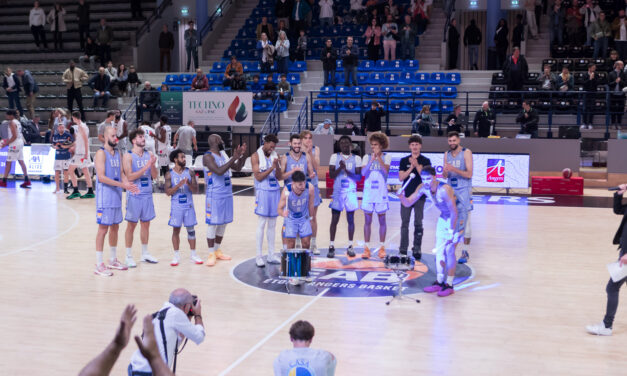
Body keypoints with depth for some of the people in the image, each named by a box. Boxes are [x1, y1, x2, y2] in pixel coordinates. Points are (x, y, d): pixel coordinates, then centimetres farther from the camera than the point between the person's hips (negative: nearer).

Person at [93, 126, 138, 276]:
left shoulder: (118, 153, 13)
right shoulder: (101, 153, -12)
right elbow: (101, 177, -19)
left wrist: (129, 184, -7)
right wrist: (122, 184, -24)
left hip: (116, 196, 8)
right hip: (105, 197, -8)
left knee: (115, 227, 14)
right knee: (103, 228, -5)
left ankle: (113, 260, 26)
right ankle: (99, 265, 0)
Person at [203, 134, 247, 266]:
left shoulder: (223, 154, 12)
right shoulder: (208, 156, -13)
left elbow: (237, 168, 16)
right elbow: (219, 171, -26)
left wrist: (242, 155, 1)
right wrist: (234, 158, -25)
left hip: (227, 193, 8)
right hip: (214, 195, -8)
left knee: (223, 223, 12)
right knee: (213, 224, -3)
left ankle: (217, 251, 24)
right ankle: (211, 254, 4)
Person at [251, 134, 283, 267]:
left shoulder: (275, 155, 9)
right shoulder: (256, 156, -5)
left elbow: (280, 177, 6)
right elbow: (258, 177, -12)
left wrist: (277, 167, -13)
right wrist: (272, 167, -19)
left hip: (275, 191, 5)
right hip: (263, 192, -5)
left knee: (272, 225, 9)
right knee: (261, 225, -4)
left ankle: (271, 255, 15)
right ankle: (259, 256, 2)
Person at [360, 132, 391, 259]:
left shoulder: (386, 157, 3)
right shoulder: (367, 157, 6)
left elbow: (386, 170, -14)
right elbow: (363, 172, -7)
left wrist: (378, 157, -18)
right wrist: (372, 159, -17)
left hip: (381, 192, -1)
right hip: (368, 192, 1)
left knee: (382, 220, 5)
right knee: (367, 221, 3)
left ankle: (381, 248, 13)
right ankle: (367, 248, 8)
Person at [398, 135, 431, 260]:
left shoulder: (425, 161, 1)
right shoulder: (404, 160, 5)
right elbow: (401, 177, -1)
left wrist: (417, 165, -17)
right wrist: (411, 167, -12)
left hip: (420, 196, -1)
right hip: (406, 196, 1)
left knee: (418, 224, 3)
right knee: (405, 223, 2)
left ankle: (417, 250, 10)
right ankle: (403, 249, 8)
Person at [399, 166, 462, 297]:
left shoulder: (444, 189, -32)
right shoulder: (423, 188, -11)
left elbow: (454, 212, -28)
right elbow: (408, 203, -6)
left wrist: (452, 231, -24)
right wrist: (401, 196, -28)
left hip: (457, 218, -7)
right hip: (443, 218, 7)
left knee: (449, 250, -10)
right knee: (439, 251, 7)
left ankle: (449, 285, -3)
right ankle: (439, 282, 17)